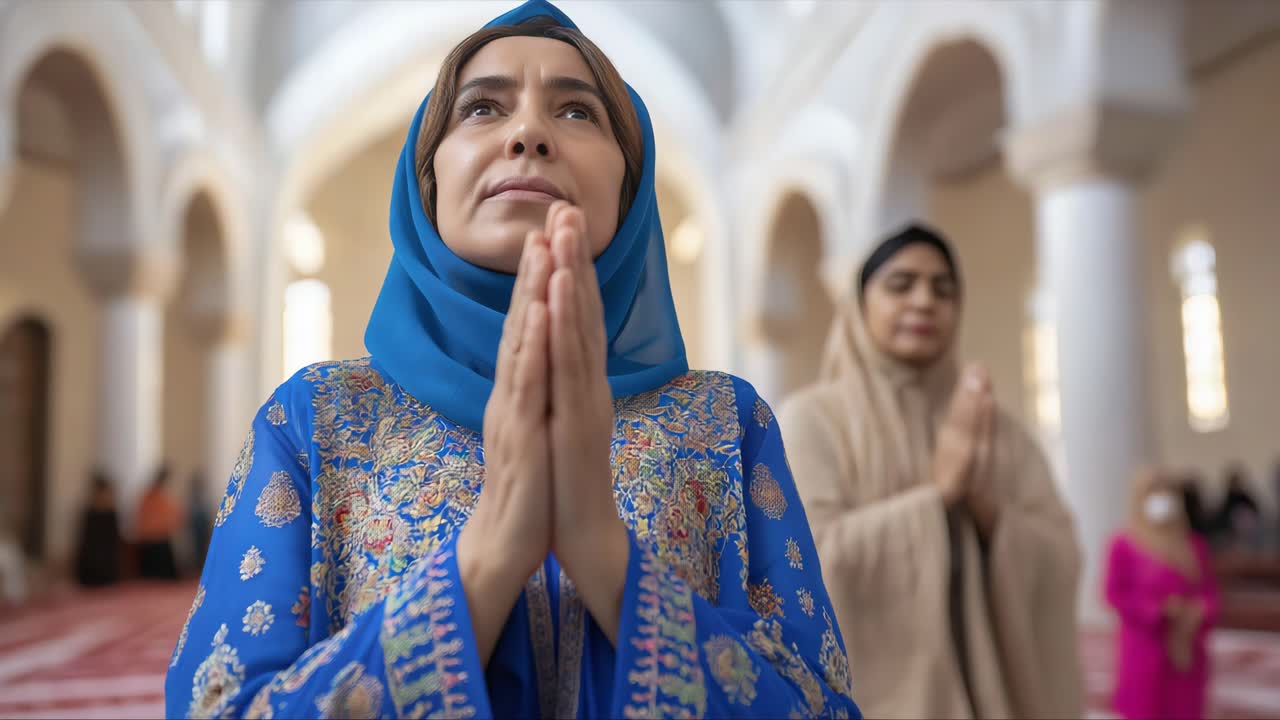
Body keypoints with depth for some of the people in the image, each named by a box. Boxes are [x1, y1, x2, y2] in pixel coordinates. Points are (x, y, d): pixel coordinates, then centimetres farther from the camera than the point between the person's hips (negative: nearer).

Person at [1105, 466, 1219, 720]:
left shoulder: (1194, 545, 11)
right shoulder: (1124, 545, -6)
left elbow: (1208, 589, 10)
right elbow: (1116, 593, -8)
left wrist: (1200, 612, -11)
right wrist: (1157, 611, -18)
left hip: (1187, 650, 5)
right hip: (1145, 646, -5)